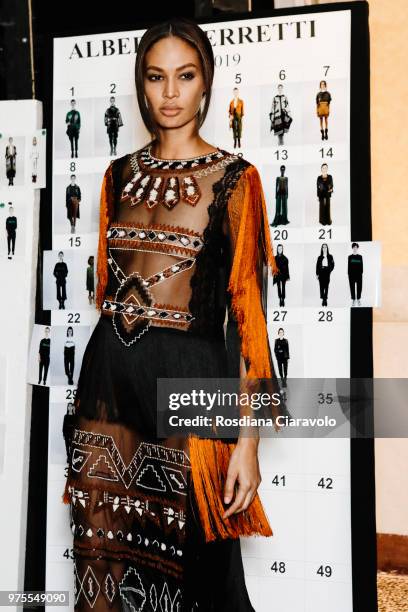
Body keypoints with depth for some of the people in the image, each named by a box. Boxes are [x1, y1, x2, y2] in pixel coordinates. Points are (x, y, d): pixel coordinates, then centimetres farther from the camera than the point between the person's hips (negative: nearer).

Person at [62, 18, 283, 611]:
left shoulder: (234, 178, -3)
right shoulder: (120, 174, 11)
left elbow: (247, 306, -7)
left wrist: (248, 439, -11)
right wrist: (99, 380, 17)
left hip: (190, 373, -4)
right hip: (110, 371, 4)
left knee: (197, 562, 10)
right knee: (104, 556, 13)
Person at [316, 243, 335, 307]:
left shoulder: (330, 256, 8)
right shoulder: (320, 257, 9)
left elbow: (332, 265, 6)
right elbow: (317, 266, 7)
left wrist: (330, 270, -8)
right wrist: (317, 274, 0)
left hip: (327, 273, -1)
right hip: (321, 273, 1)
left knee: (326, 286, -5)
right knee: (321, 286, -1)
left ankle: (325, 299, -4)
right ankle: (323, 299, 3)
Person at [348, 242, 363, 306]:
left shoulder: (360, 256, 5)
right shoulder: (350, 257, 3)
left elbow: (361, 265, 6)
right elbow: (348, 266, 3)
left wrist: (361, 272, 0)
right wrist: (348, 273, -2)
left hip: (359, 274, 1)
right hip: (352, 274, -1)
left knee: (359, 287, 3)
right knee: (352, 287, 1)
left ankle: (358, 299, 14)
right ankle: (353, 299, 9)